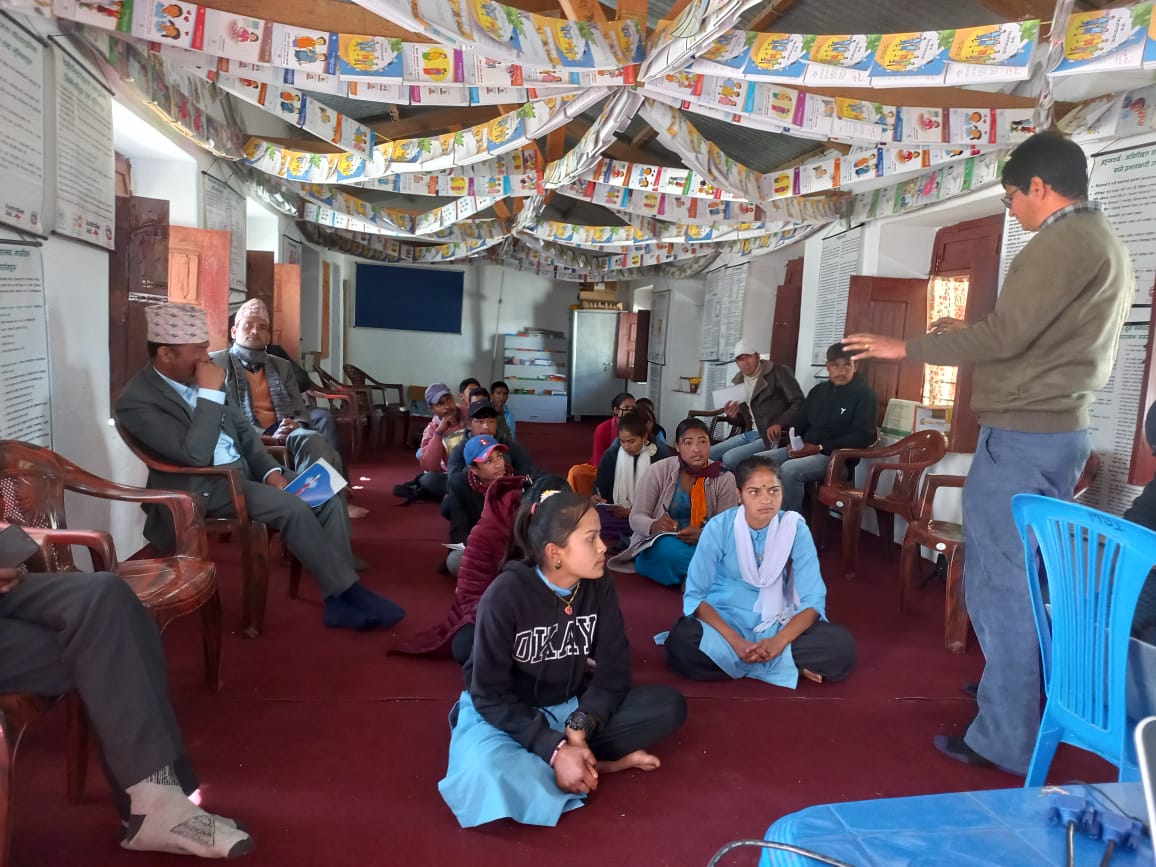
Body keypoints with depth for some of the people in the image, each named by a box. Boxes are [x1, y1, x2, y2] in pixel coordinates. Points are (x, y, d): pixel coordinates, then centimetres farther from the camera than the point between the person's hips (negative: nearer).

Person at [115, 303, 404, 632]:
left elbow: (240, 426, 14)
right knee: (293, 508, -28)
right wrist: (210, 394, -24)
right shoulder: (137, 401, -16)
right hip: (204, 487, -7)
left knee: (329, 500, -10)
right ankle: (349, 591, -13)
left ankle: (340, 599, -8)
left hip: (246, 468, 8)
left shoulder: (195, 377, 6)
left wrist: (271, 470, 0)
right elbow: (195, 456, -26)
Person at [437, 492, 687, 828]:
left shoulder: (600, 586, -10)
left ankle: (580, 760, -17)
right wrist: (555, 750, -29)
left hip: (571, 708, 4)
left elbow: (614, 671, -9)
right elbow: (489, 694, -21)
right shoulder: (506, 594, -23)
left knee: (669, 705, -16)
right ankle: (599, 762, -19)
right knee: (489, 777, -38)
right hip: (506, 714, -4)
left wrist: (578, 730, -24)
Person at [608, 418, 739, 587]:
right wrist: (654, 526, -30)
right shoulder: (658, 471, -7)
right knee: (671, 549, -37)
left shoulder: (723, 478, -2)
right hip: (656, 546, -1)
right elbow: (636, 518, -6)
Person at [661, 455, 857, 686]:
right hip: (724, 620, -1)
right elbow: (695, 595, -14)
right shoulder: (718, 528, -13)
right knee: (680, 644, -34)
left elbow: (813, 600, -11)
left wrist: (778, 641, -28)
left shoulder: (795, 529, -10)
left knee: (841, 646, -24)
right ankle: (785, 665, -18)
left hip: (776, 624, 1)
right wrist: (736, 642, -27)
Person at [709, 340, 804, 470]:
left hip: (773, 437, -7)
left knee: (729, 458, -26)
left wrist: (779, 424, -26)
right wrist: (733, 416, -1)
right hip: (750, 434, 7)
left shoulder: (778, 373, -6)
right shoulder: (738, 382, 15)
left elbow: (799, 403, -13)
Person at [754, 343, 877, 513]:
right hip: (804, 450, 7)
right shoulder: (819, 390, 17)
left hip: (836, 456, -7)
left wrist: (820, 448, -18)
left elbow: (864, 436, -13)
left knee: (789, 470, -34)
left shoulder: (865, 394, -3)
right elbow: (802, 423, 23)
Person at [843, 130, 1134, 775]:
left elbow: (1005, 336, -20)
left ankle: (1006, 741, 4)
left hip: (1022, 435, -10)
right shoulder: (1110, 246, 18)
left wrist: (906, 347, -11)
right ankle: (1018, 693, 33)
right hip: (1063, 432, 10)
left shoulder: (1063, 241, -13)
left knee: (1001, 585, -4)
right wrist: (972, 333, 21)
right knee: (1023, 579, 19)